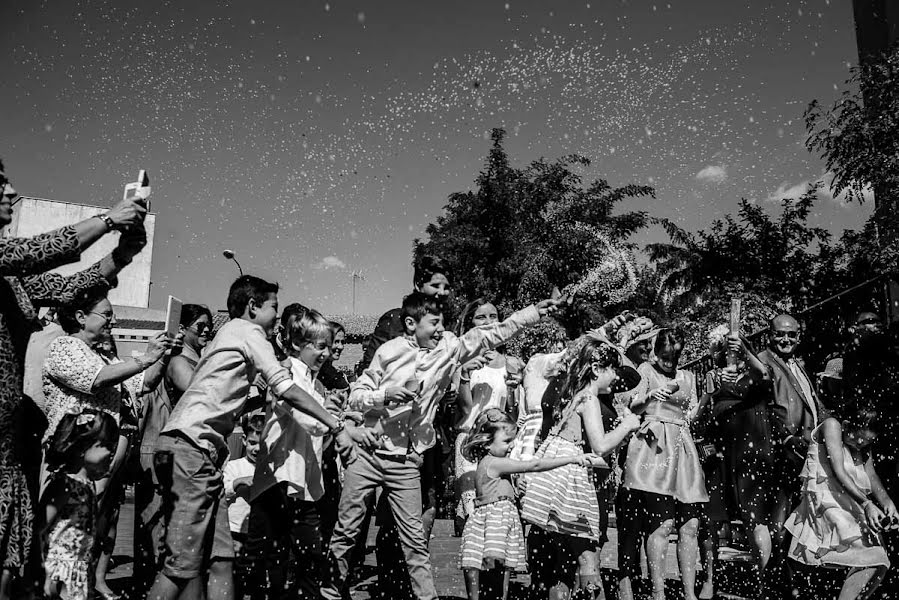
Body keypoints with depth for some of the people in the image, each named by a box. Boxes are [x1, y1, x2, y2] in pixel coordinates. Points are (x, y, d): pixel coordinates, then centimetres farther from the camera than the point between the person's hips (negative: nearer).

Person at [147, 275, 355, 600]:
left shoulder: (229, 333, 28)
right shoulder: (247, 330, -1)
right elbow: (286, 390, -9)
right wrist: (336, 426, -6)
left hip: (203, 448, 10)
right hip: (193, 442, -10)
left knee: (220, 558, 6)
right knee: (183, 562, -9)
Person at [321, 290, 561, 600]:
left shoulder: (449, 347, 0)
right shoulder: (389, 351, -6)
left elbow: (495, 333, 2)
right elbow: (355, 397, -2)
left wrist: (535, 311, -3)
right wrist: (385, 394, -20)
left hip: (406, 462, 1)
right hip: (368, 452, -1)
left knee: (414, 537, 3)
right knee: (345, 530, 8)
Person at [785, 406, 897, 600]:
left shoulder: (863, 448, 17)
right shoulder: (832, 426, -5)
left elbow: (872, 477, 2)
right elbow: (839, 472, -15)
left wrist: (887, 502, -19)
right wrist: (866, 504, -23)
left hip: (851, 505, 8)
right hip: (825, 502, -8)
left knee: (878, 564, -7)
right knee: (866, 555, -23)